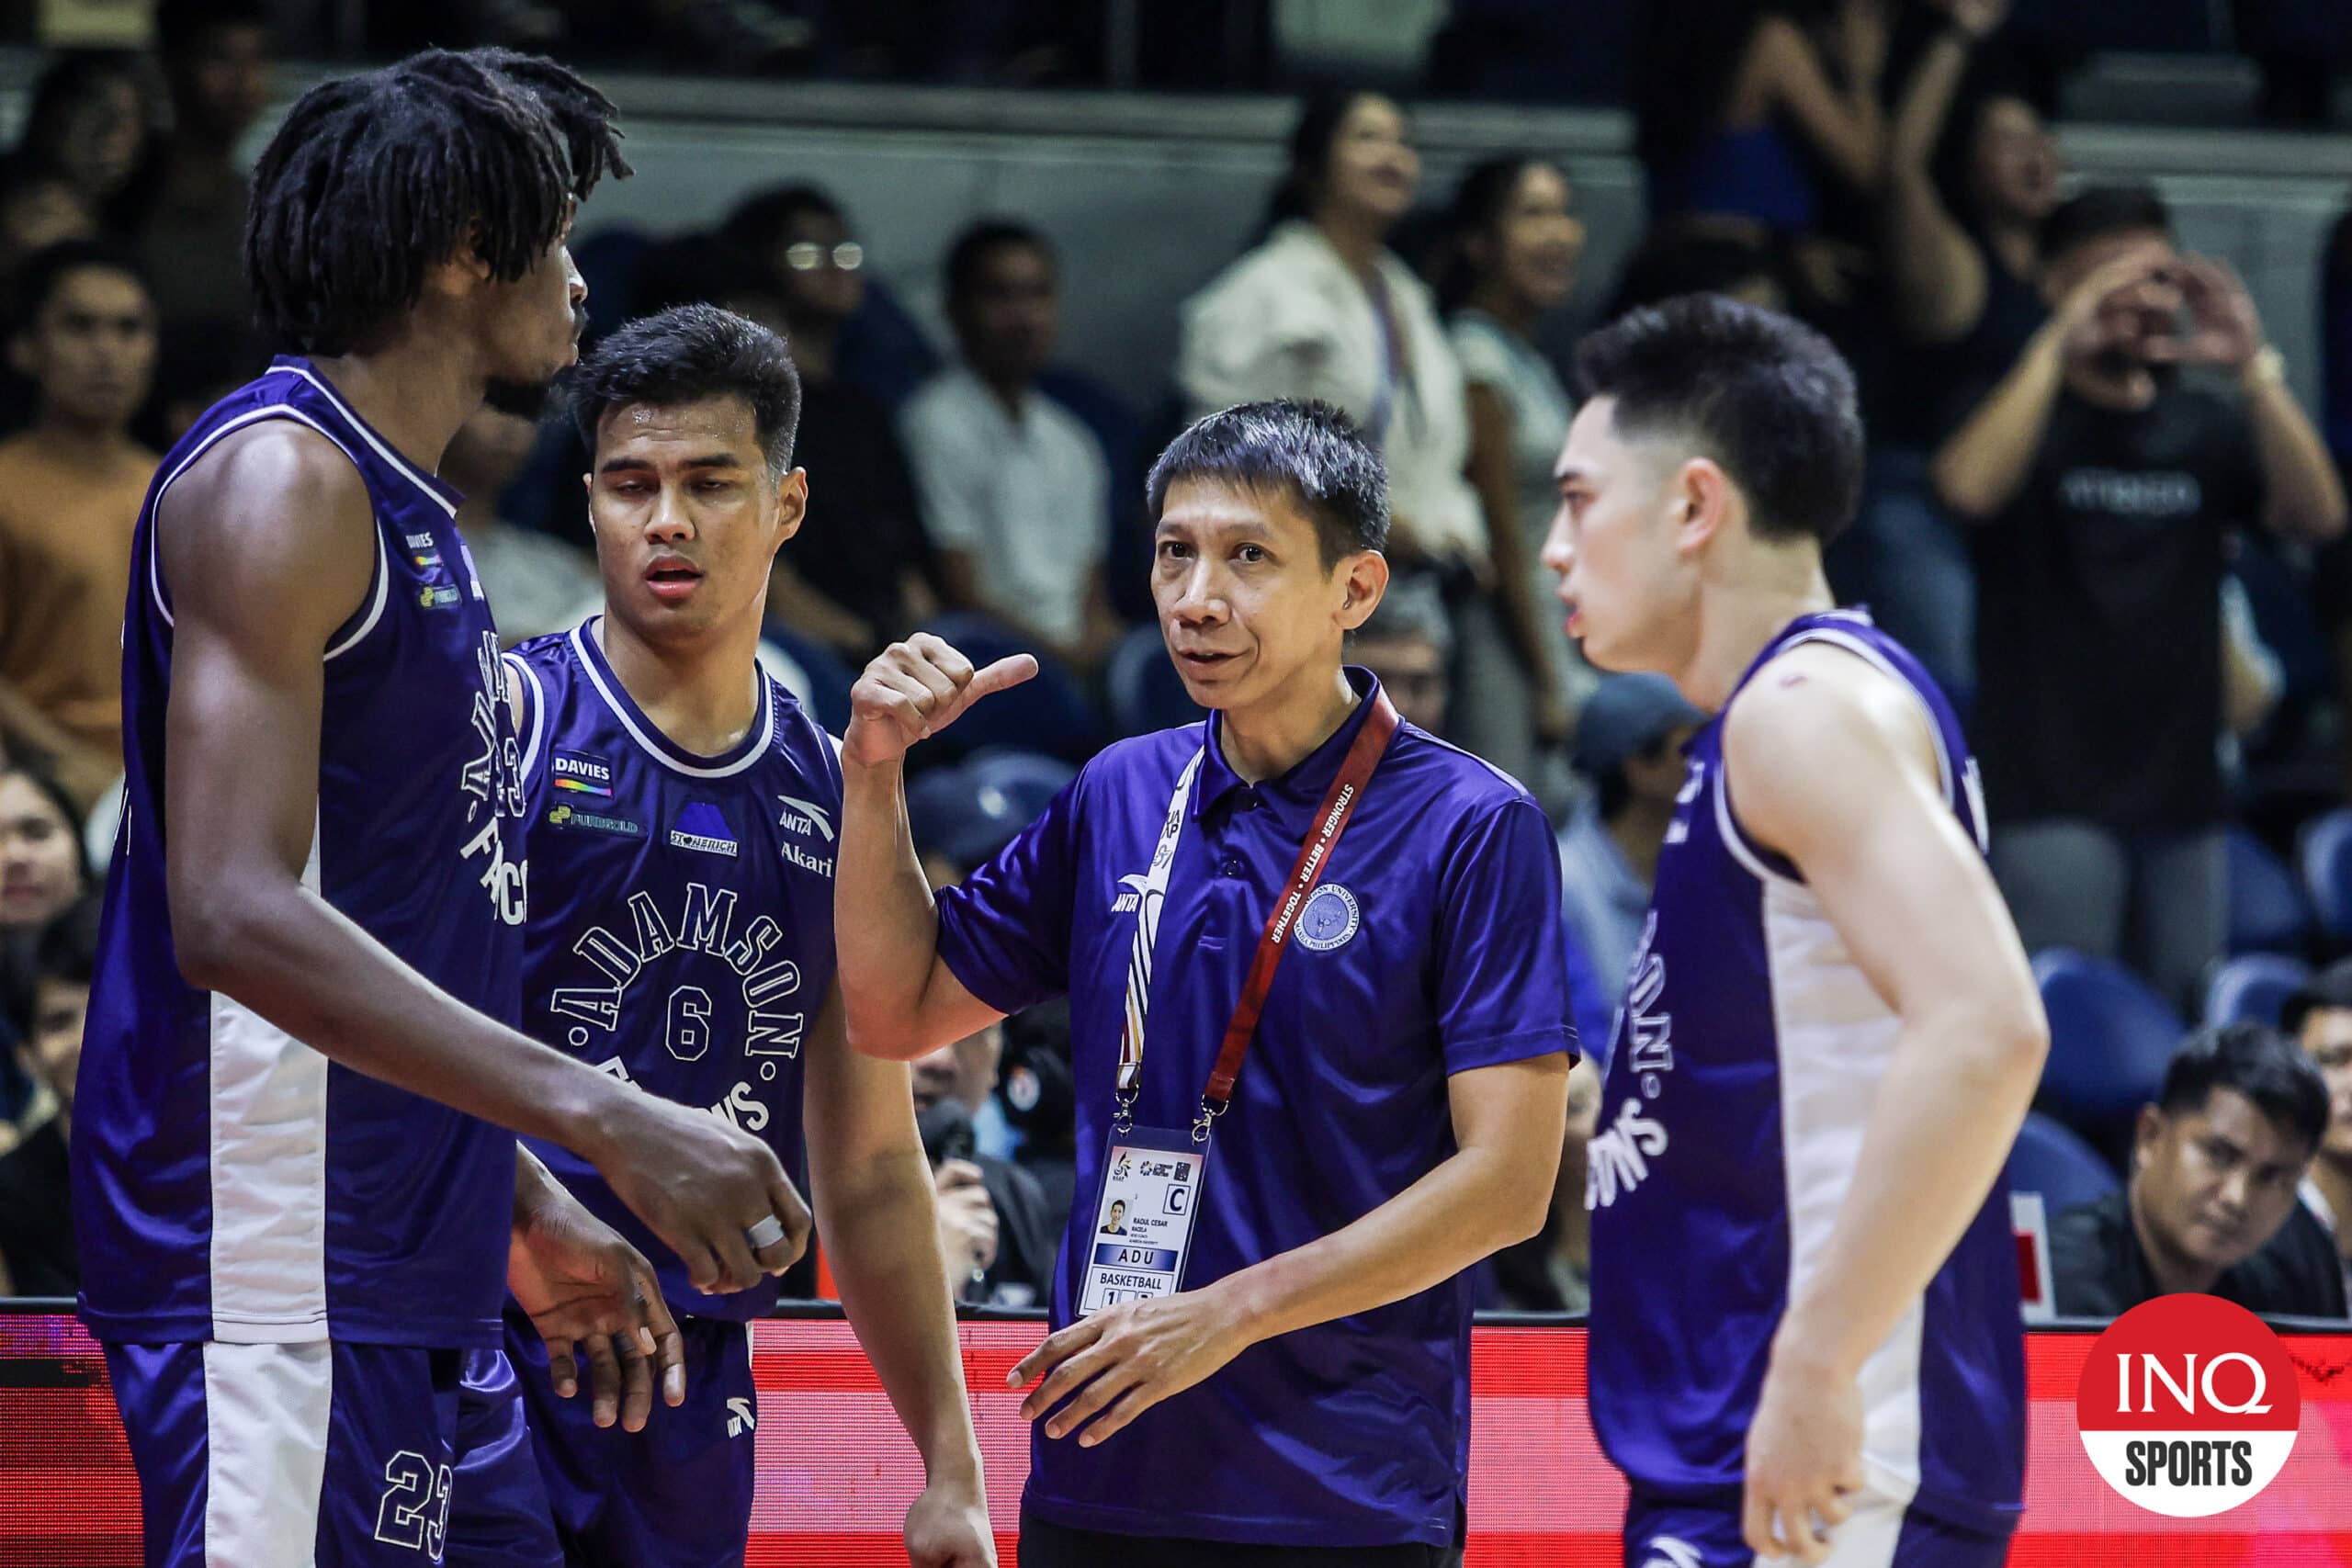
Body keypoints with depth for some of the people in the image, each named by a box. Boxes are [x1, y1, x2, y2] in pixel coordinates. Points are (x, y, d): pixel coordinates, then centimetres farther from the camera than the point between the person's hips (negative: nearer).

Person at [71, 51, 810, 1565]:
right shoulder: (280, 476, -12)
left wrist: (529, 1211, 25)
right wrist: (606, 1118, -26)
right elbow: (236, 915, -23)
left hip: (391, 1261, 10)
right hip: (269, 1264, -10)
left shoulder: (409, 517, 19)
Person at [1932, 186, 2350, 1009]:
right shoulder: (2019, 408, 2)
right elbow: (1969, 487, -20)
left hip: (2181, 791, 4)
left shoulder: (2206, 429, 12)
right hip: (2052, 794, -4)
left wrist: (2254, 371, -17)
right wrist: (2057, 346, -22)